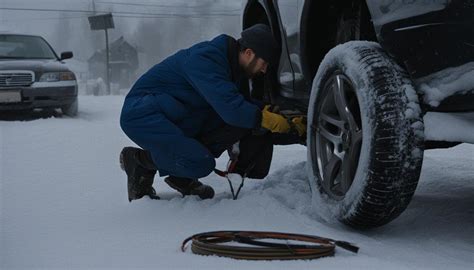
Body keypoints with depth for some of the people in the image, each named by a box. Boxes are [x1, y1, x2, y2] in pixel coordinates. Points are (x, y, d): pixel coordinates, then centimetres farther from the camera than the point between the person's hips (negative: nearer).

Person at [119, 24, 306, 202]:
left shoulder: (234, 67, 6)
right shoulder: (204, 60, -24)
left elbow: (244, 104, 15)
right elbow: (230, 108, -31)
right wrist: (268, 120, -20)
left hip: (180, 122, 9)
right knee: (201, 164, -28)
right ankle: (139, 159, -3)